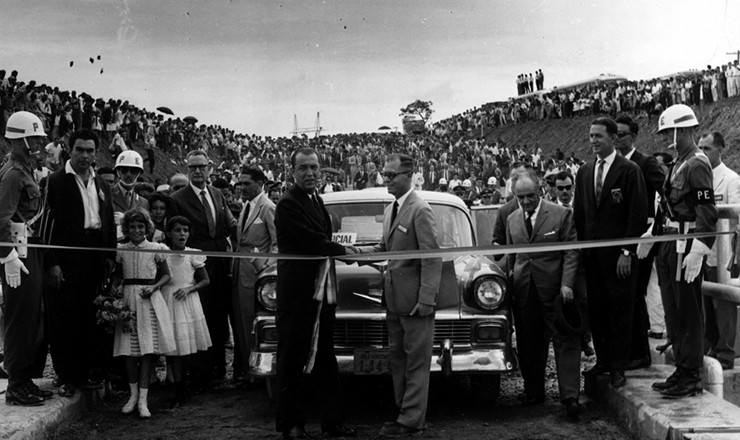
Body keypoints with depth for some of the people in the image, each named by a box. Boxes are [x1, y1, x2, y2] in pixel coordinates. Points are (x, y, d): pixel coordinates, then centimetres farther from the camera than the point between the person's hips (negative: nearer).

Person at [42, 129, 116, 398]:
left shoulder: (101, 185, 15)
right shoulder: (56, 181, -3)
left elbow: (110, 223, 18)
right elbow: (47, 224, -7)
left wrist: (110, 256, 8)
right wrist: (51, 263, -12)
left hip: (95, 262, 5)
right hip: (65, 262, -5)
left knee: (91, 318, 7)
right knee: (64, 320, 1)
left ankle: (91, 371, 17)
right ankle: (67, 378, 9)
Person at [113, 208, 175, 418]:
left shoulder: (156, 249, 3)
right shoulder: (121, 250, 8)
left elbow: (166, 275, 7)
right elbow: (117, 275, 16)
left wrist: (154, 287, -10)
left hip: (150, 300, -2)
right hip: (127, 299, 2)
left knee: (147, 349, -4)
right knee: (129, 349, 2)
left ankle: (143, 399, -1)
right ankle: (134, 394, 17)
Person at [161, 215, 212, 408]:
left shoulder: (193, 255, 2)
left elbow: (206, 280, 6)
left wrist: (188, 289, -8)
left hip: (188, 301, 0)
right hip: (168, 302, 0)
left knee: (190, 345, -1)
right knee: (173, 347, -1)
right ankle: (179, 392, 5)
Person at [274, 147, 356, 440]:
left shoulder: (316, 201, 14)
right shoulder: (289, 204, -15)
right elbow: (313, 243, -21)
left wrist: (341, 251, -1)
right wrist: (343, 251, -6)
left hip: (321, 290, 9)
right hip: (297, 292, -9)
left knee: (325, 359, 13)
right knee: (293, 360, 1)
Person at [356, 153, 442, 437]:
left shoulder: (420, 211, -14)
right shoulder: (390, 210, 13)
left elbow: (432, 259, -17)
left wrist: (426, 299, -20)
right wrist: (359, 251, 3)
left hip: (415, 299, -8)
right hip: (394, 298, 8)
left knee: (416, 361, 1)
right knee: (398, 358, 14)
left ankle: (412, 420, 7)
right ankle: (404, 412, 24)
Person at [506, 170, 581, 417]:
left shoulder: (561, 215, -2)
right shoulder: (512, 219, 12)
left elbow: (571, 251, -5)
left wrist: (567, 284, -15)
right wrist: (511, 281, 8)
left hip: (555, 288, -4)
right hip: (523, 290, 4)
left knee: (566, 341, -4)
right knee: (528, 345, 9)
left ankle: (570, 396, -3)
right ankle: (533, 392, 20)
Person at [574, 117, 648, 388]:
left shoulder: (629, 170, -5)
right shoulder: (584, 172, 12)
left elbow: (638, 214, -8)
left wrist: (627, 252, -13)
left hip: (619, 254, -5)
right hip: (591, 253, 5)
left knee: (620, 311, 1)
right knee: (596, 309, 10)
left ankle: (618, 368, 10)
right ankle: (603, 360, 22)